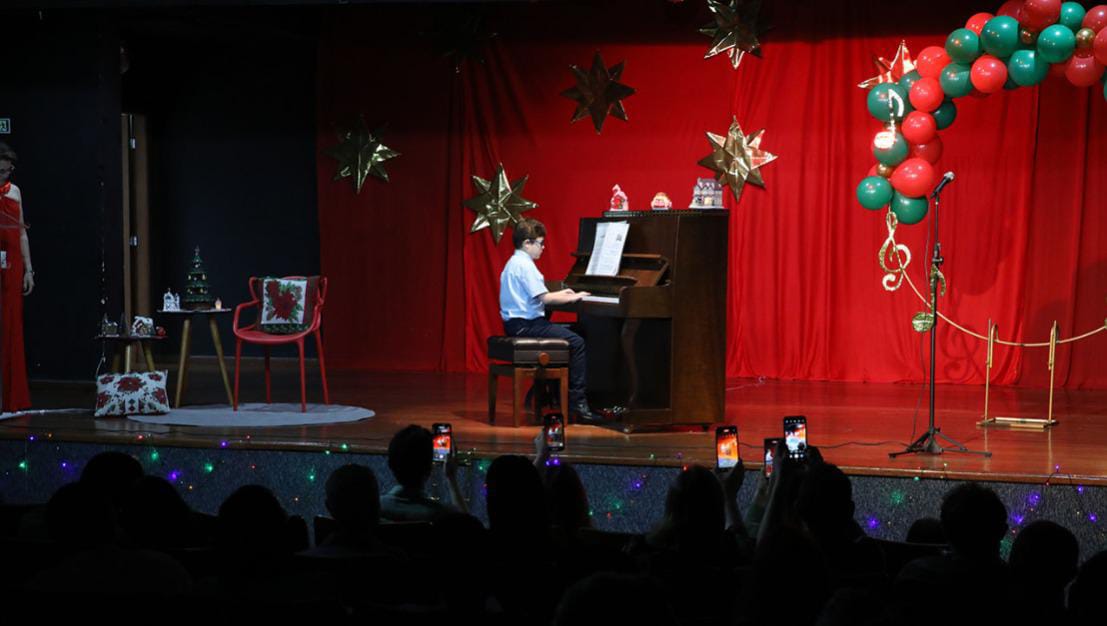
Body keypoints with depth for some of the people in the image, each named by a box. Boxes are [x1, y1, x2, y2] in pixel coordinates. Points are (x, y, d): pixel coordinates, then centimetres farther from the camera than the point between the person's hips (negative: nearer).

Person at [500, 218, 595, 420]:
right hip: (525, 325, -11)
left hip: (515, 324, 11)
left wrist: (560, 294, 20)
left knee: (567, 335, 26)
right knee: (576, 343, -14)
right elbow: (545, 298, -22)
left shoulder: (514, 263, 17)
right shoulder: (525, 265, -16)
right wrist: (573, 298, -10)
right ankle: (577, 401, -16)